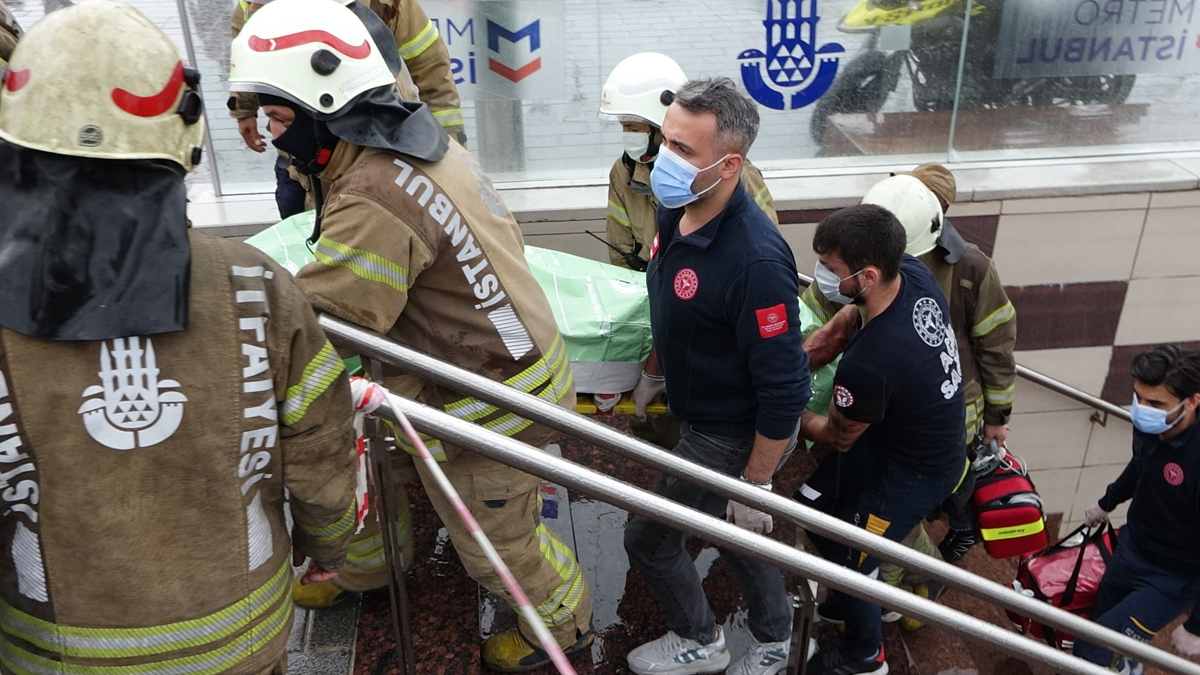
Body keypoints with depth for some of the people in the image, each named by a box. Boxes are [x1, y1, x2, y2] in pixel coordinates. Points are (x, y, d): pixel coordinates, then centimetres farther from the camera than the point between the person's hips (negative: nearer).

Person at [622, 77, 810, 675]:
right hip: (699, 415, 8)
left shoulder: (756, 261, -36)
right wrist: (666, 372, 20)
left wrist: (755, 484, -19)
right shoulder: (675, 210, -10)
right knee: (731, 532, 26)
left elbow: (784, 392, -29)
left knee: (649, 536, 9)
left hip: (733, 438, -8)